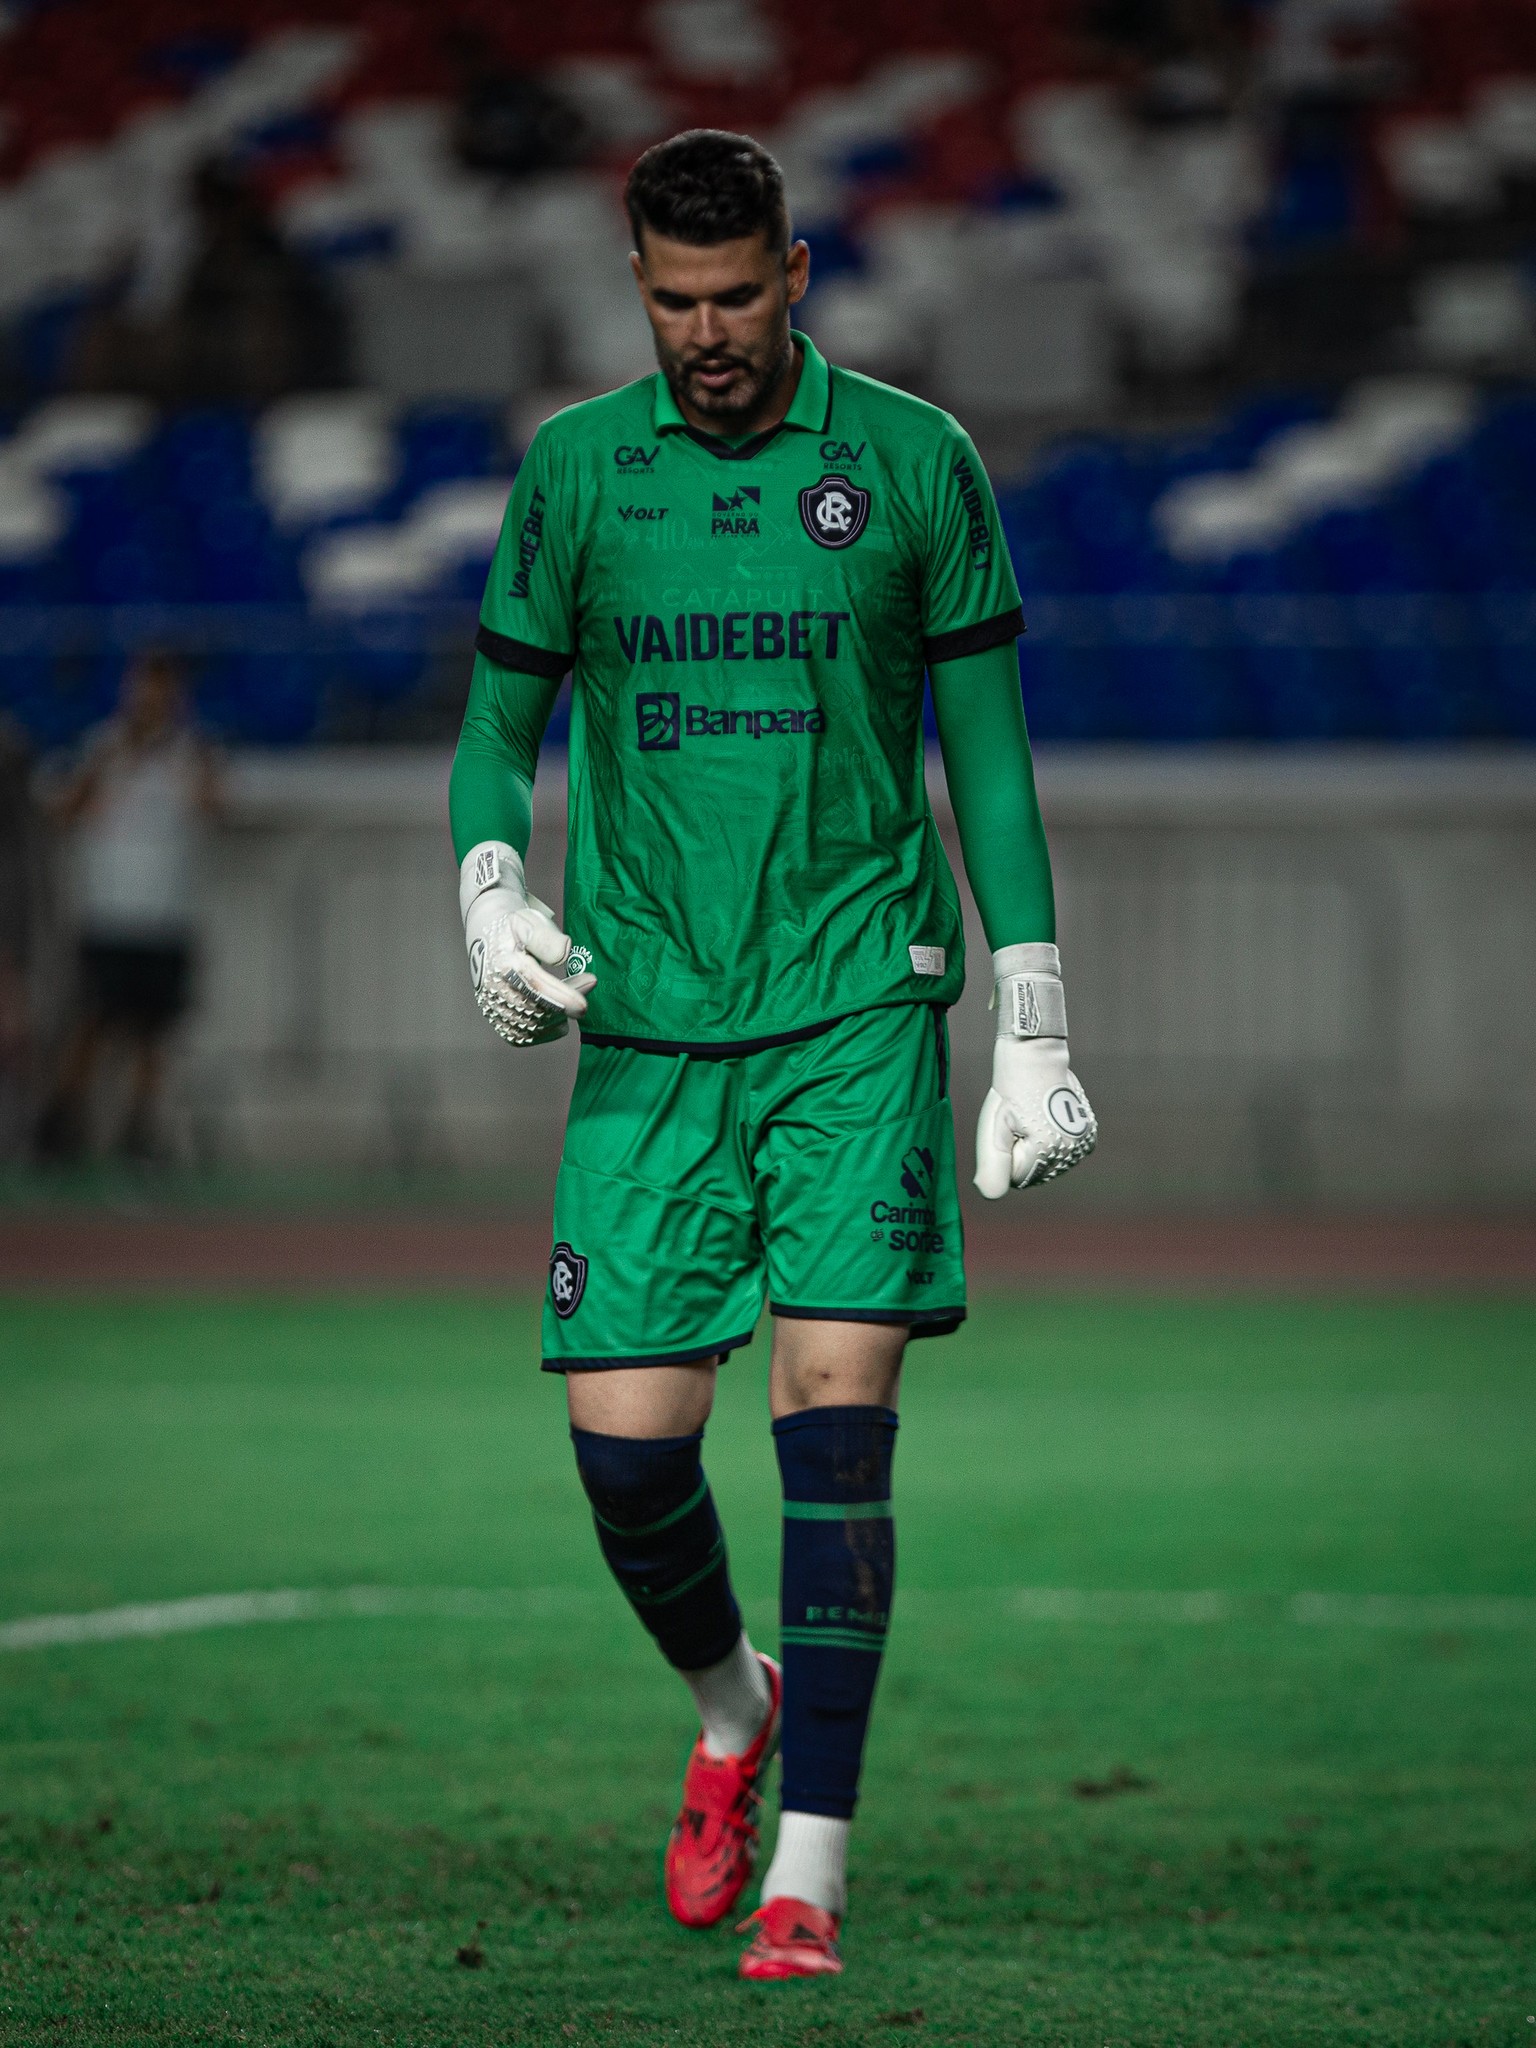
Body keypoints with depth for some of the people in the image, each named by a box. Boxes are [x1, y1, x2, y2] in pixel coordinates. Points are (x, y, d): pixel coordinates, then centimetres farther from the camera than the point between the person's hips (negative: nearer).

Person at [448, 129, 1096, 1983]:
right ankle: (733, 1712, 28)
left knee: (835, 1407, -13)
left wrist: (1035, 1033, 2)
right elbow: (497, 728, 14)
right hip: (645, 1026, 2)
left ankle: (808, 1869, -9)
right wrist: (490, 891, -7)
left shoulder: (911, 462, 2)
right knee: (624, 1443, -4)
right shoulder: (572, 472, 5)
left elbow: (988, 752, 6)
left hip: (860, 1008, -2)